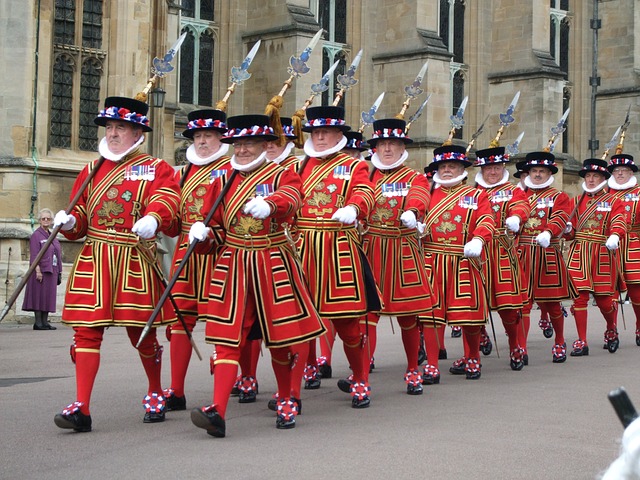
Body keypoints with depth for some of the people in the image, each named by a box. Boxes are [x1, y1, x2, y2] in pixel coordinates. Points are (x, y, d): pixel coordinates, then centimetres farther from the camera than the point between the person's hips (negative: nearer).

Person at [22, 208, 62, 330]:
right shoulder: (36, 235, -5)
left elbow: (57, 255, 18)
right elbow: (34, 255, -12)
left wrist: (59, 271, 14)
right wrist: (38, 271, -20)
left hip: (52, 270, 7)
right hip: (41, 270, -7)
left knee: (48, 295, 7)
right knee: (39, 294, -6)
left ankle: (45, 321, 10)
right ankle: (38, 322, -4)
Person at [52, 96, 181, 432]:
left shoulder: (156, 169, 2)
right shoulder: (92, 170, 15)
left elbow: (166, 199, -18)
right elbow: (80, 218, 16)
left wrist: (153, 218, -40)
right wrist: (68, 222, -7)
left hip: (135, 261, -3)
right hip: (93, 260, 3)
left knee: (141, 331, 6)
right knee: (87, 328, -4)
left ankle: (155, 394, 29)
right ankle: (81, 408, -4)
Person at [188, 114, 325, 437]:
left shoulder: (282, 176, 0)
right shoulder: (222, 182, 11)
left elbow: (290, 198, -24)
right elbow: (215, 227, 13)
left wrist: (268, 204, -47)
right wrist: (201, 234, -11)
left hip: (274, 267, -2)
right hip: (231, 268, 2)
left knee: (282, 337, 8)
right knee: (227, 338, -6)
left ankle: (288, 401, 29)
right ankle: (218, 412, -14)